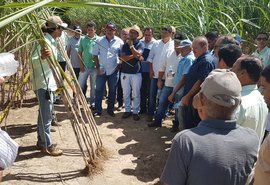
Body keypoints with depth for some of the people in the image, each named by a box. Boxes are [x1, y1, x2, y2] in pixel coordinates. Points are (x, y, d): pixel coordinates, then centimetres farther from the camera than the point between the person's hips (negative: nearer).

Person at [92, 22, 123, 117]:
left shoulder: (119, 42, -1)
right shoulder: (100, 41, 1)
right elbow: (95, 55, 4)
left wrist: (119, 66, -4)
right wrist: (98, 67, -3)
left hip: (114, 70, 0)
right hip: (101, 70, 1)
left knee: (112, 91, 8)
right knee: (99, 90, 2)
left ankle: (110, 109, 21)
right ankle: (98, 110, 11)